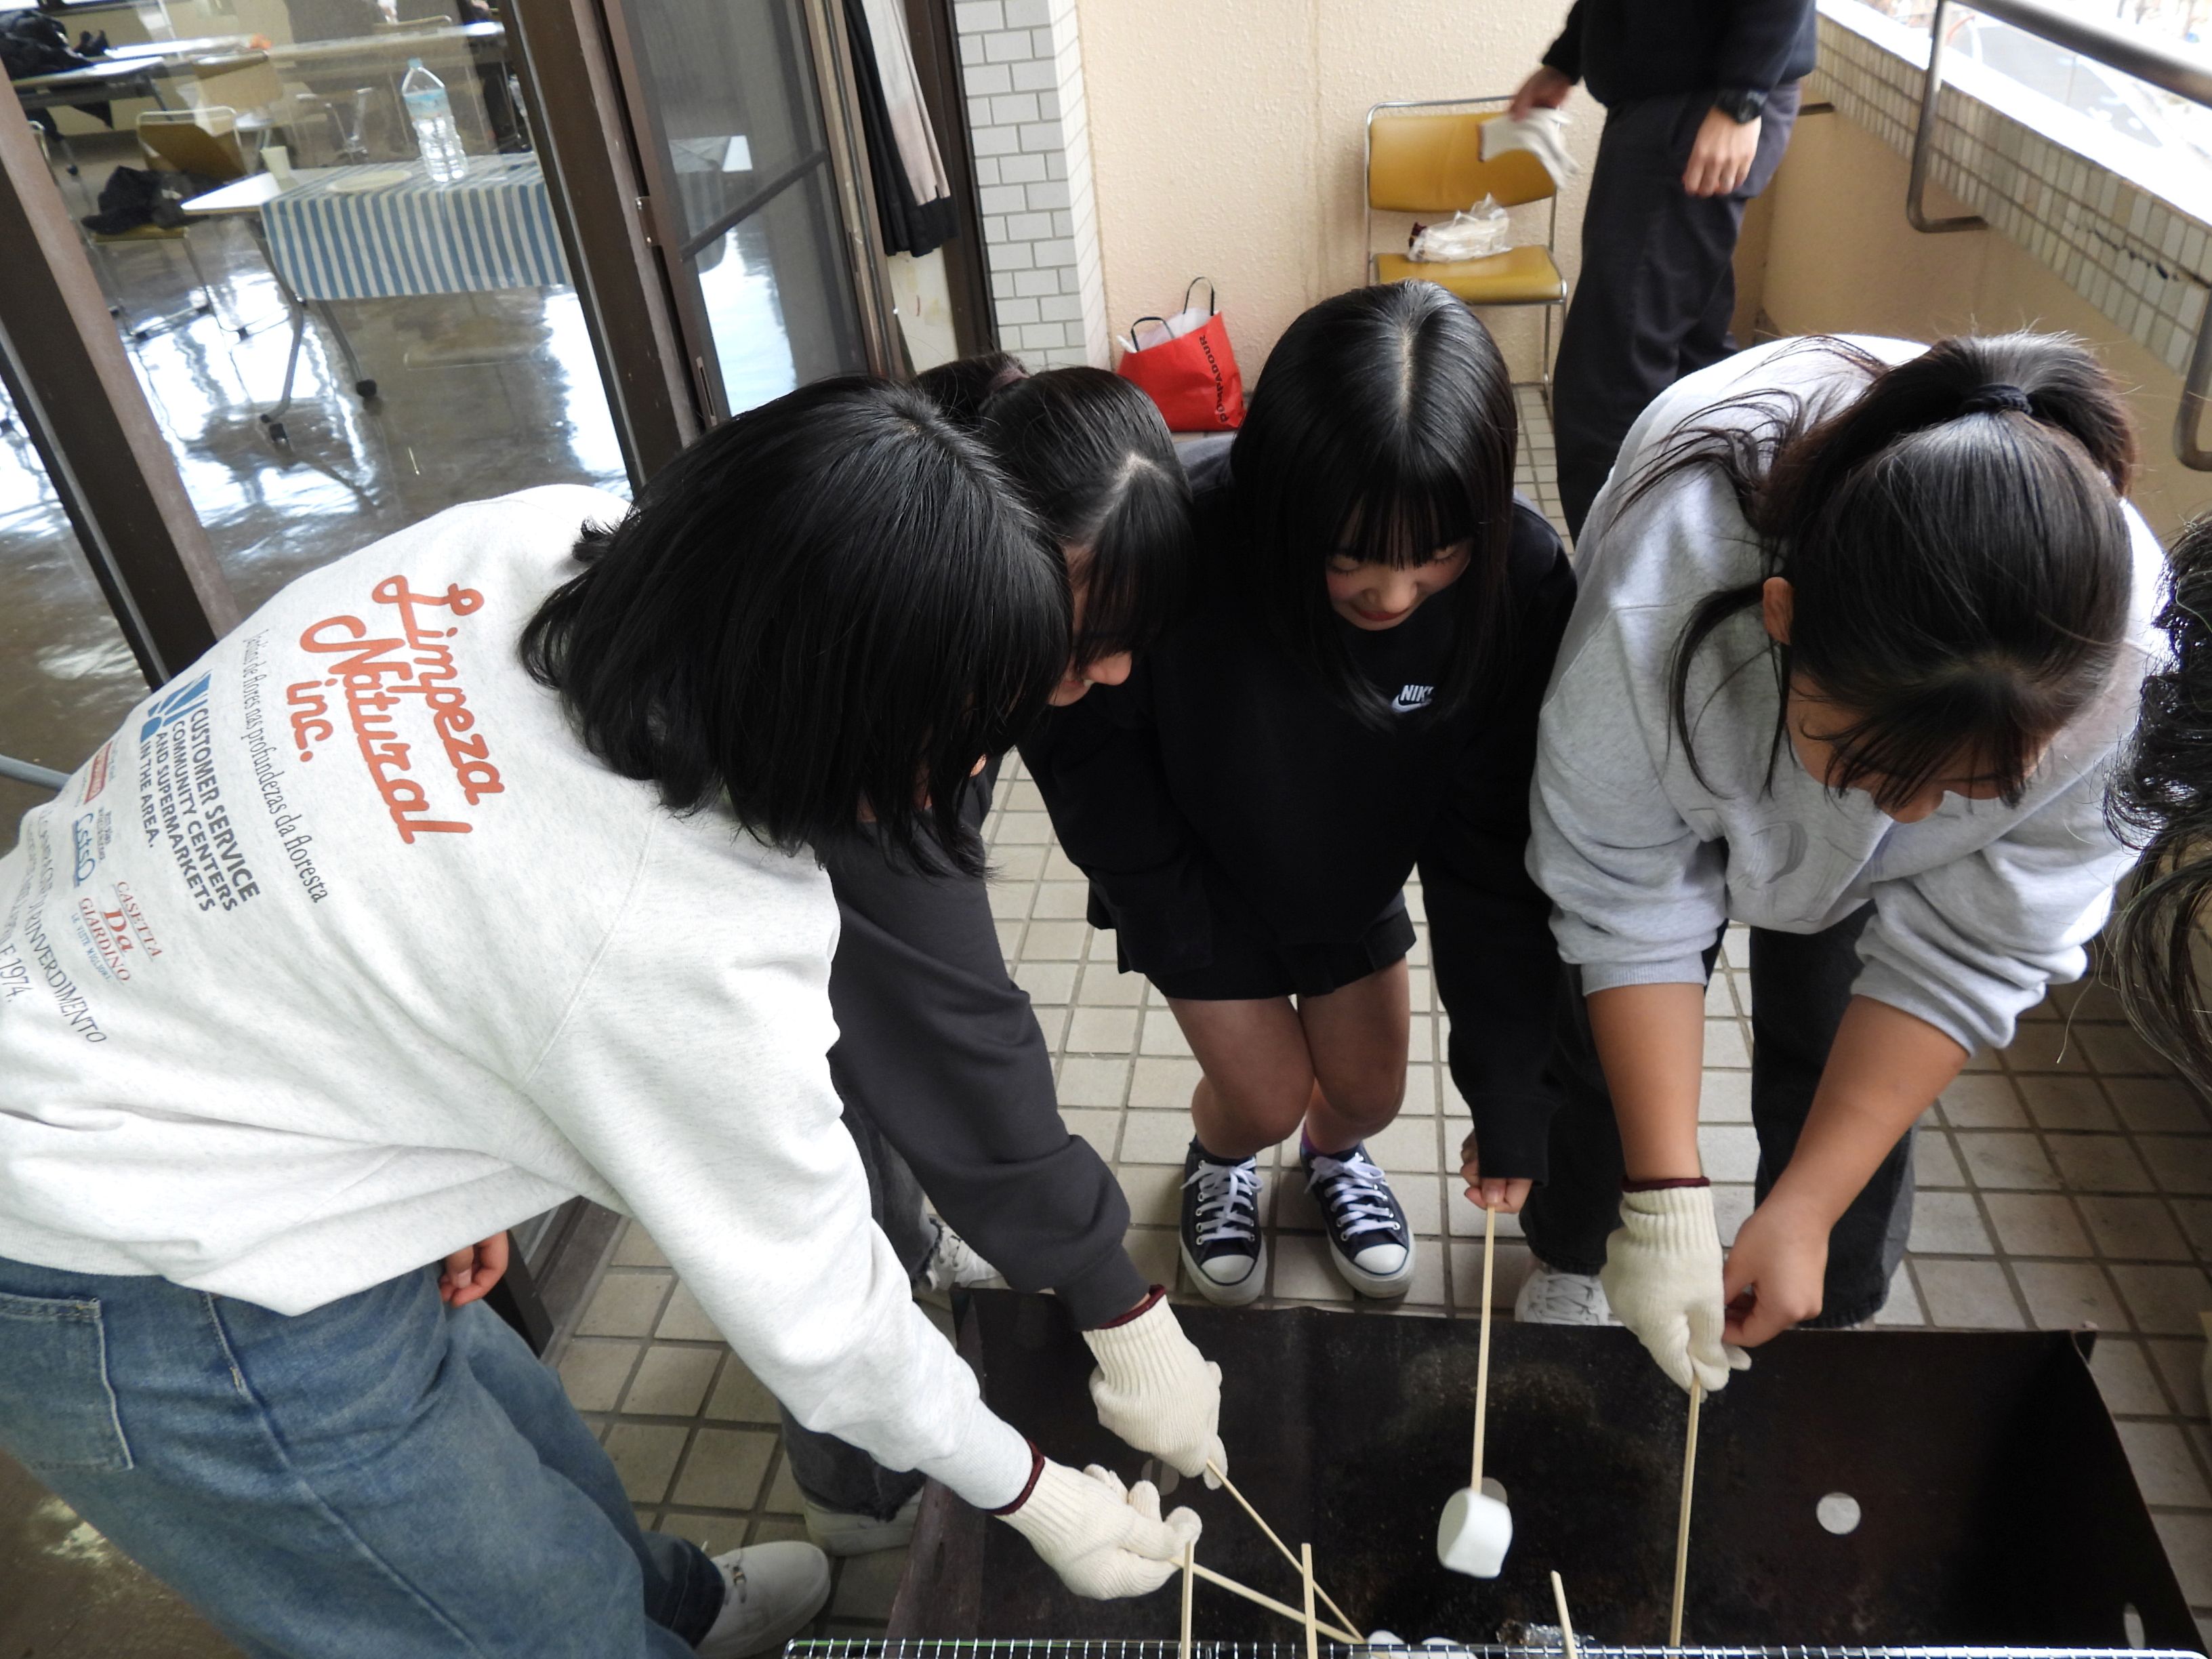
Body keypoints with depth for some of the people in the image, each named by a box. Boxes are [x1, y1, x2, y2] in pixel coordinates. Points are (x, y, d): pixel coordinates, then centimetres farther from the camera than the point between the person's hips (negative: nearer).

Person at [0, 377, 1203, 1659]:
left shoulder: (541, 537, -14)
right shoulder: (679, 947, -34)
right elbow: (812, 1309, -18)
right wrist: (1030, 1493, -1)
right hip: (159, 1313, -8)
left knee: (534, 1454, 28)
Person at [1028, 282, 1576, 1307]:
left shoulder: (1520, 577, -31)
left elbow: (1496, 847, -23)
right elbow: (1078, 736, -19)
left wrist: (1510, 1092, -20)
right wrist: (1181, 930, -14)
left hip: (1355, 872, 2)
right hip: (1200, 875, -2)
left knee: (1370, 1091, 11)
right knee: (1267, 1097, 1)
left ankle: (1333, 1153, 49)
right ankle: (1218, 1158, 40)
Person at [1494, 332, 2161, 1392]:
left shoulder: (2119, 664, -38)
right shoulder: (1654, 602, -46)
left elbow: (1970, 955, -27)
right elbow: (1628, 905, -32)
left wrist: (1808, 1208, -27)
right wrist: (1668, 1200, -31)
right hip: (1681, 776, -1)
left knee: (1835, 1060, 3)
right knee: (1608, 1031, 9)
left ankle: (1828, 1323, 32)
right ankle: (1565, 1263, 38)